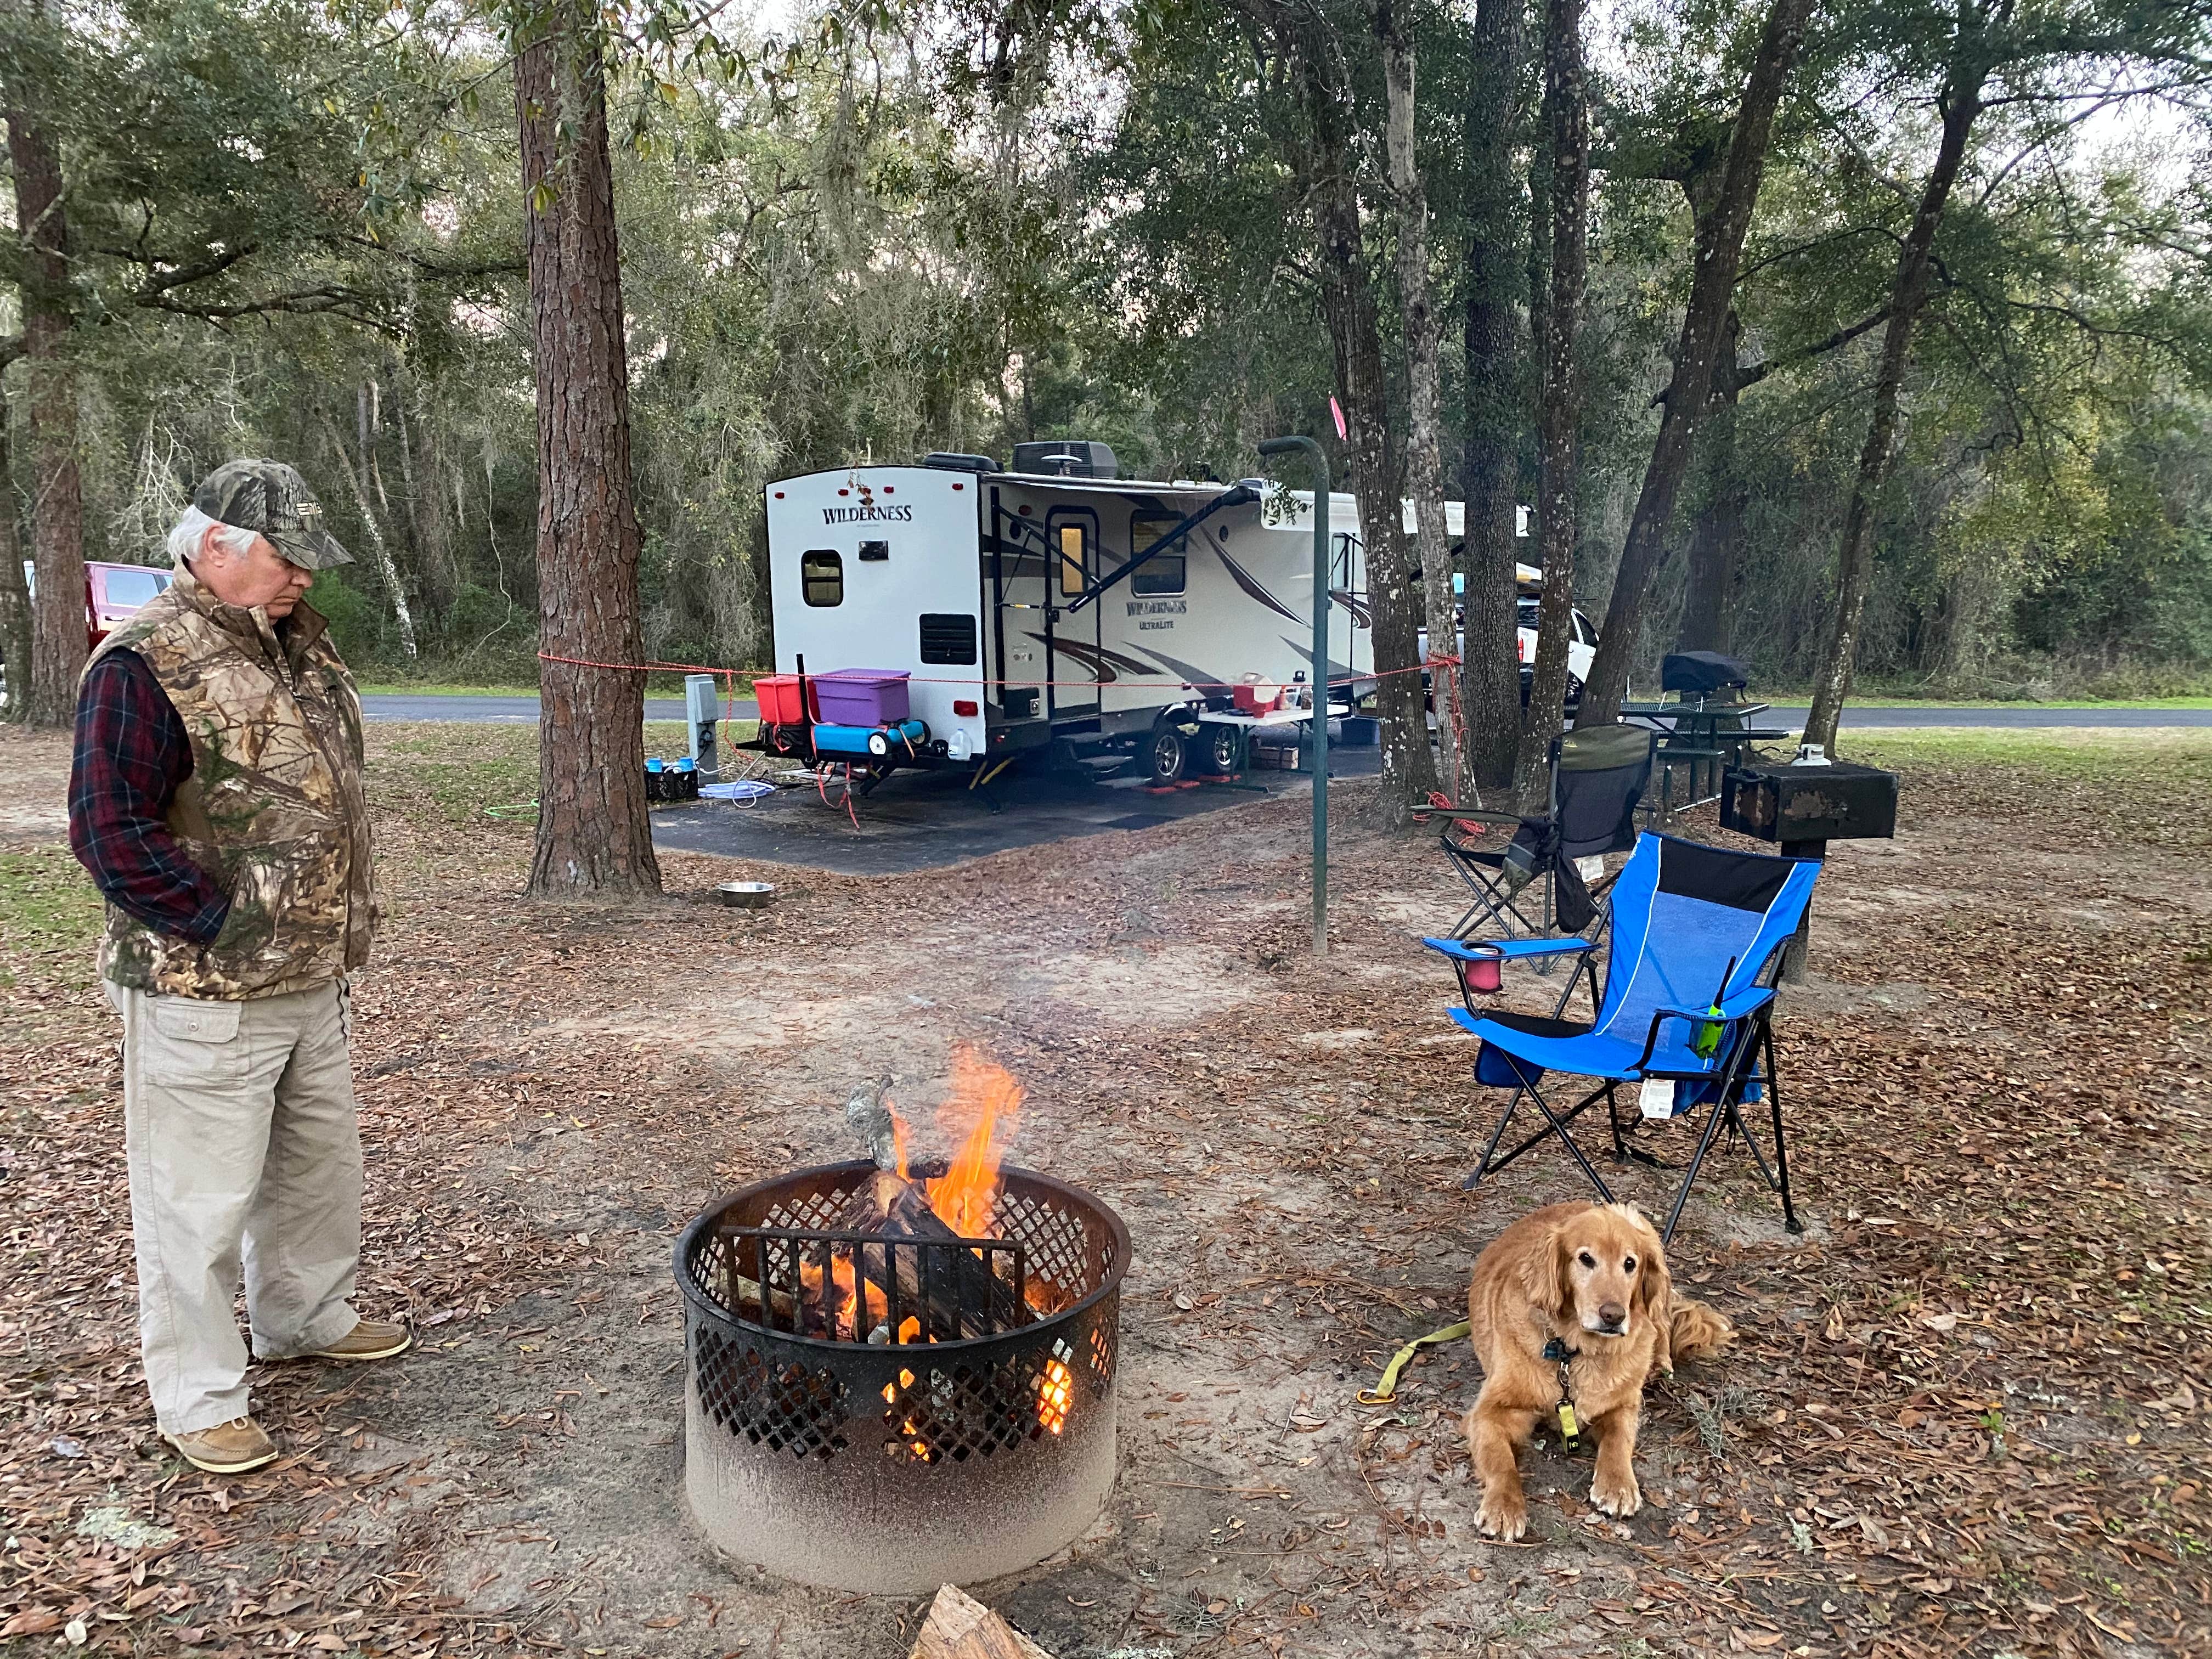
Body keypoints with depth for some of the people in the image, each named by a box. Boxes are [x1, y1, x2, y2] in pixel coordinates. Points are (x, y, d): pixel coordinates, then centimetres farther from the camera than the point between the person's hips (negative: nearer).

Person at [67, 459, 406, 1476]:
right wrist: (226, 927, -19)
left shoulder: (299, 645, 10)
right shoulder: (144, 665, -16)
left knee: (320, 1162, 21)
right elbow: (110, 833, -19)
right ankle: (198, 1399, 20)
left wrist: (341, 922, 12)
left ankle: (306, 1317, 42)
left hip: (314, 980, 8)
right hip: (205, 995, -8)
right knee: (199, 1197, 4)